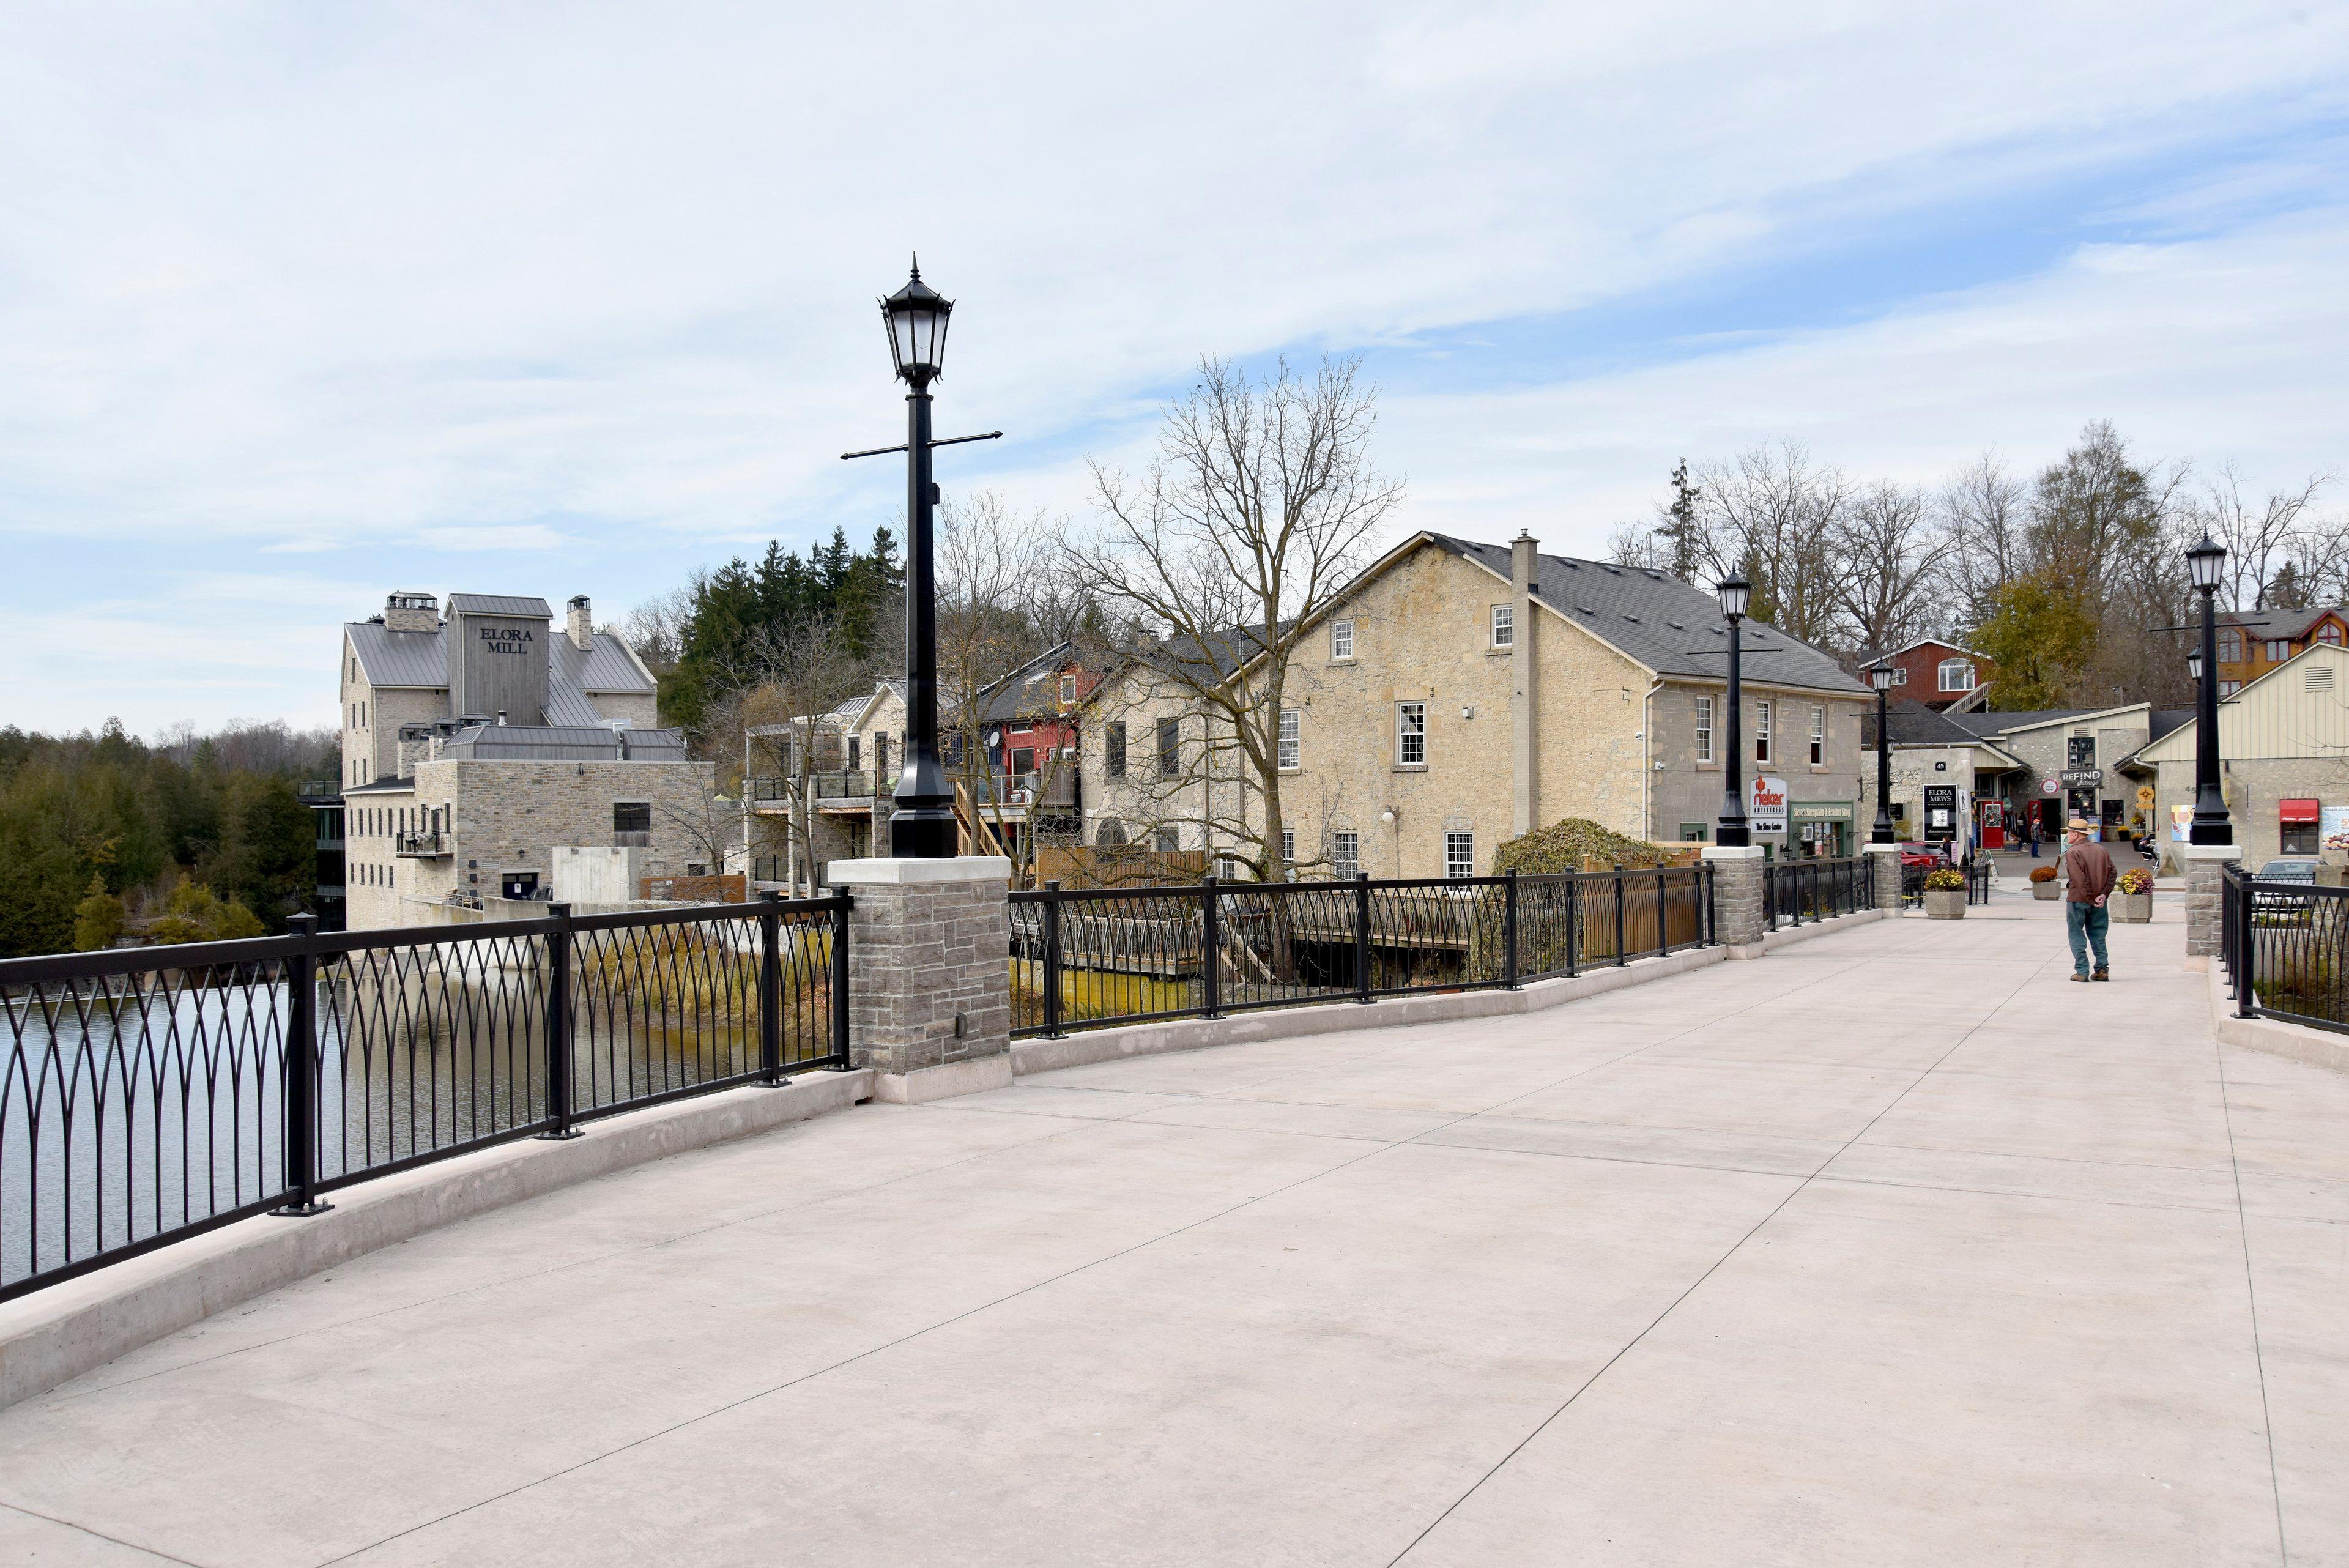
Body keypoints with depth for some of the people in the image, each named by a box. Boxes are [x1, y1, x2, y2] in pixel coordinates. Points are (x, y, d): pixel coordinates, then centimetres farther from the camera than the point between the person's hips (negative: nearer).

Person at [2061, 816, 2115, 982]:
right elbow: (2112, 872, 1)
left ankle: (2082, 972, 1)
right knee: (2098, 935, 14)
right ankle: (2102, 970, 12)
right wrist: (2104, 894, -5)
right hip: (2098, 902, 6)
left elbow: (2080, 880, -19)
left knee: (2077, 936, 4)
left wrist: (2091, 899, -14)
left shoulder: (2072, 853, -12)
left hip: (2078, 900, -6)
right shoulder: (2100, 850, 7)